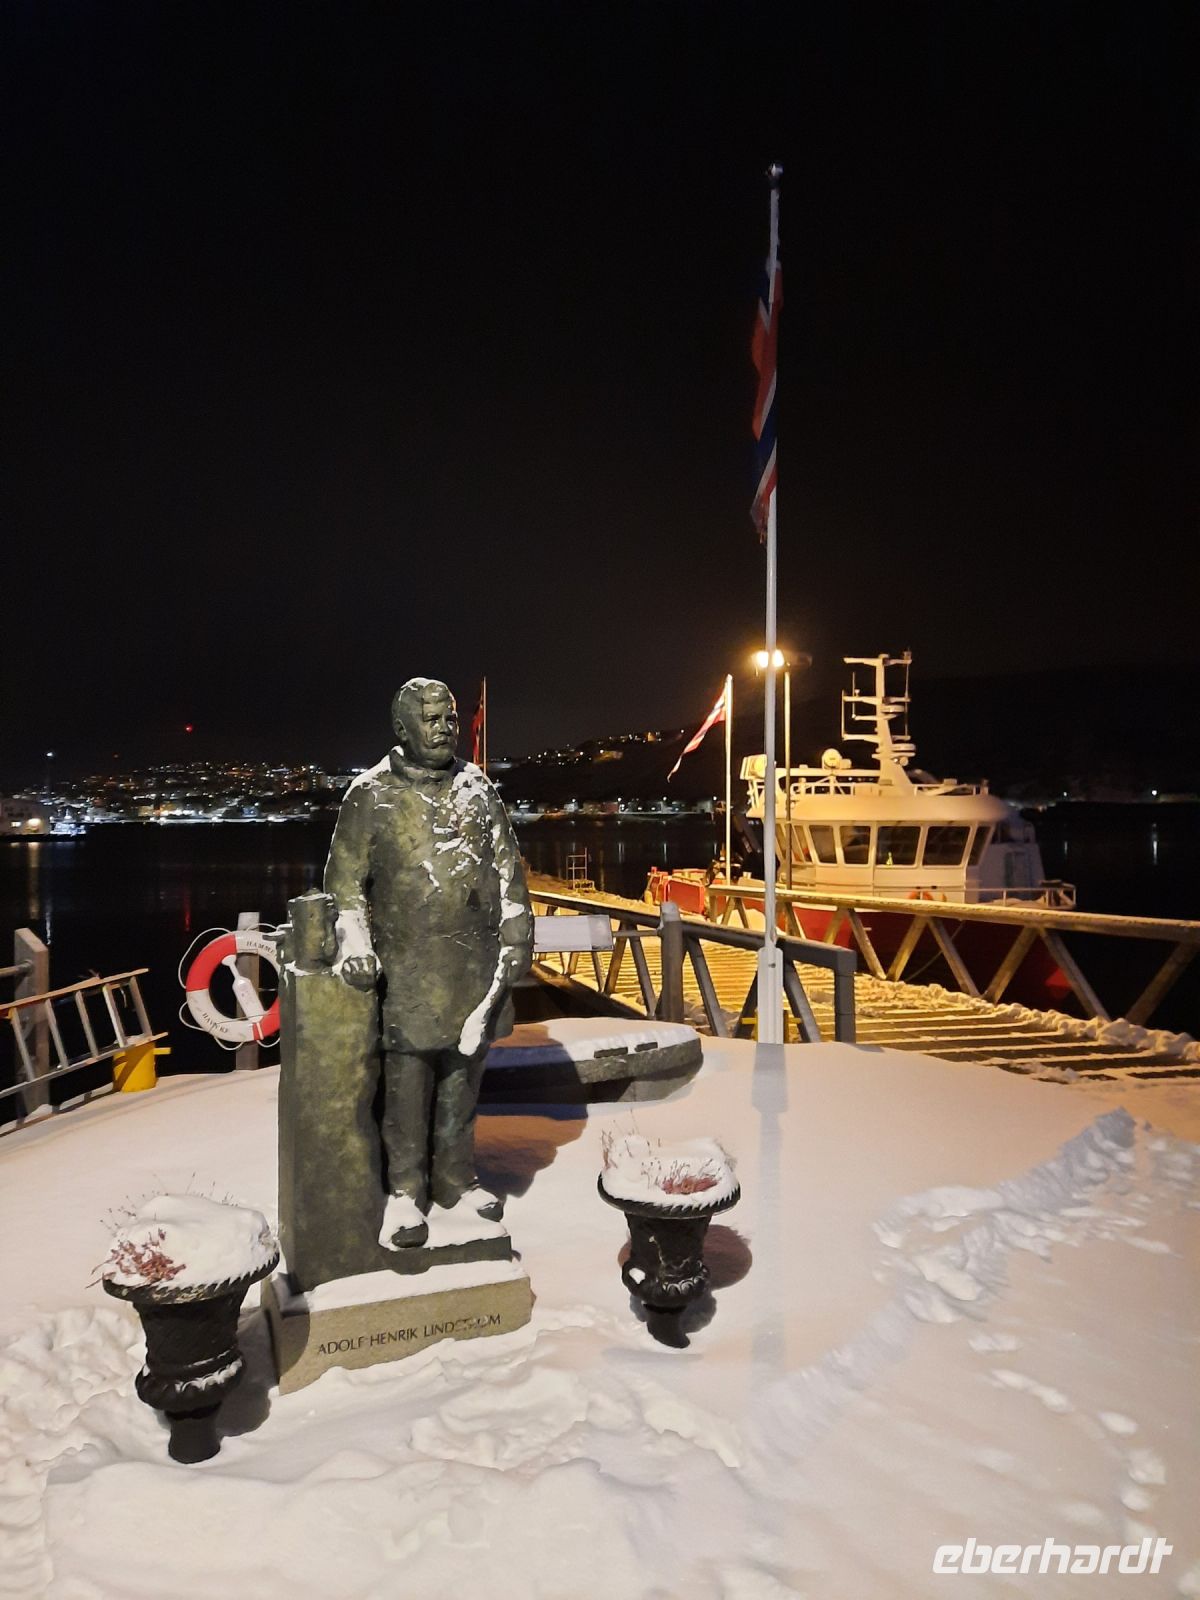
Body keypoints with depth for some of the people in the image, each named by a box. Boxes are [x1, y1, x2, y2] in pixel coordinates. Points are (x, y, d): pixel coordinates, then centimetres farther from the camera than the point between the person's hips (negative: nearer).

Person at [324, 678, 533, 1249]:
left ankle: (454, 1177, 29)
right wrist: (355, 943, -14)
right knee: (407, 1078, 2)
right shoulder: (371, 794, -3)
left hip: (475, 960, 4)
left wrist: (516, 929, 5)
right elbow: (345, 878, -2)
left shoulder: (476, 788, 9)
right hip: (409, 963, -4)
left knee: (464, 1071, 13)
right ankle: (406, 1191, 18)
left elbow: (506, 863, 12)